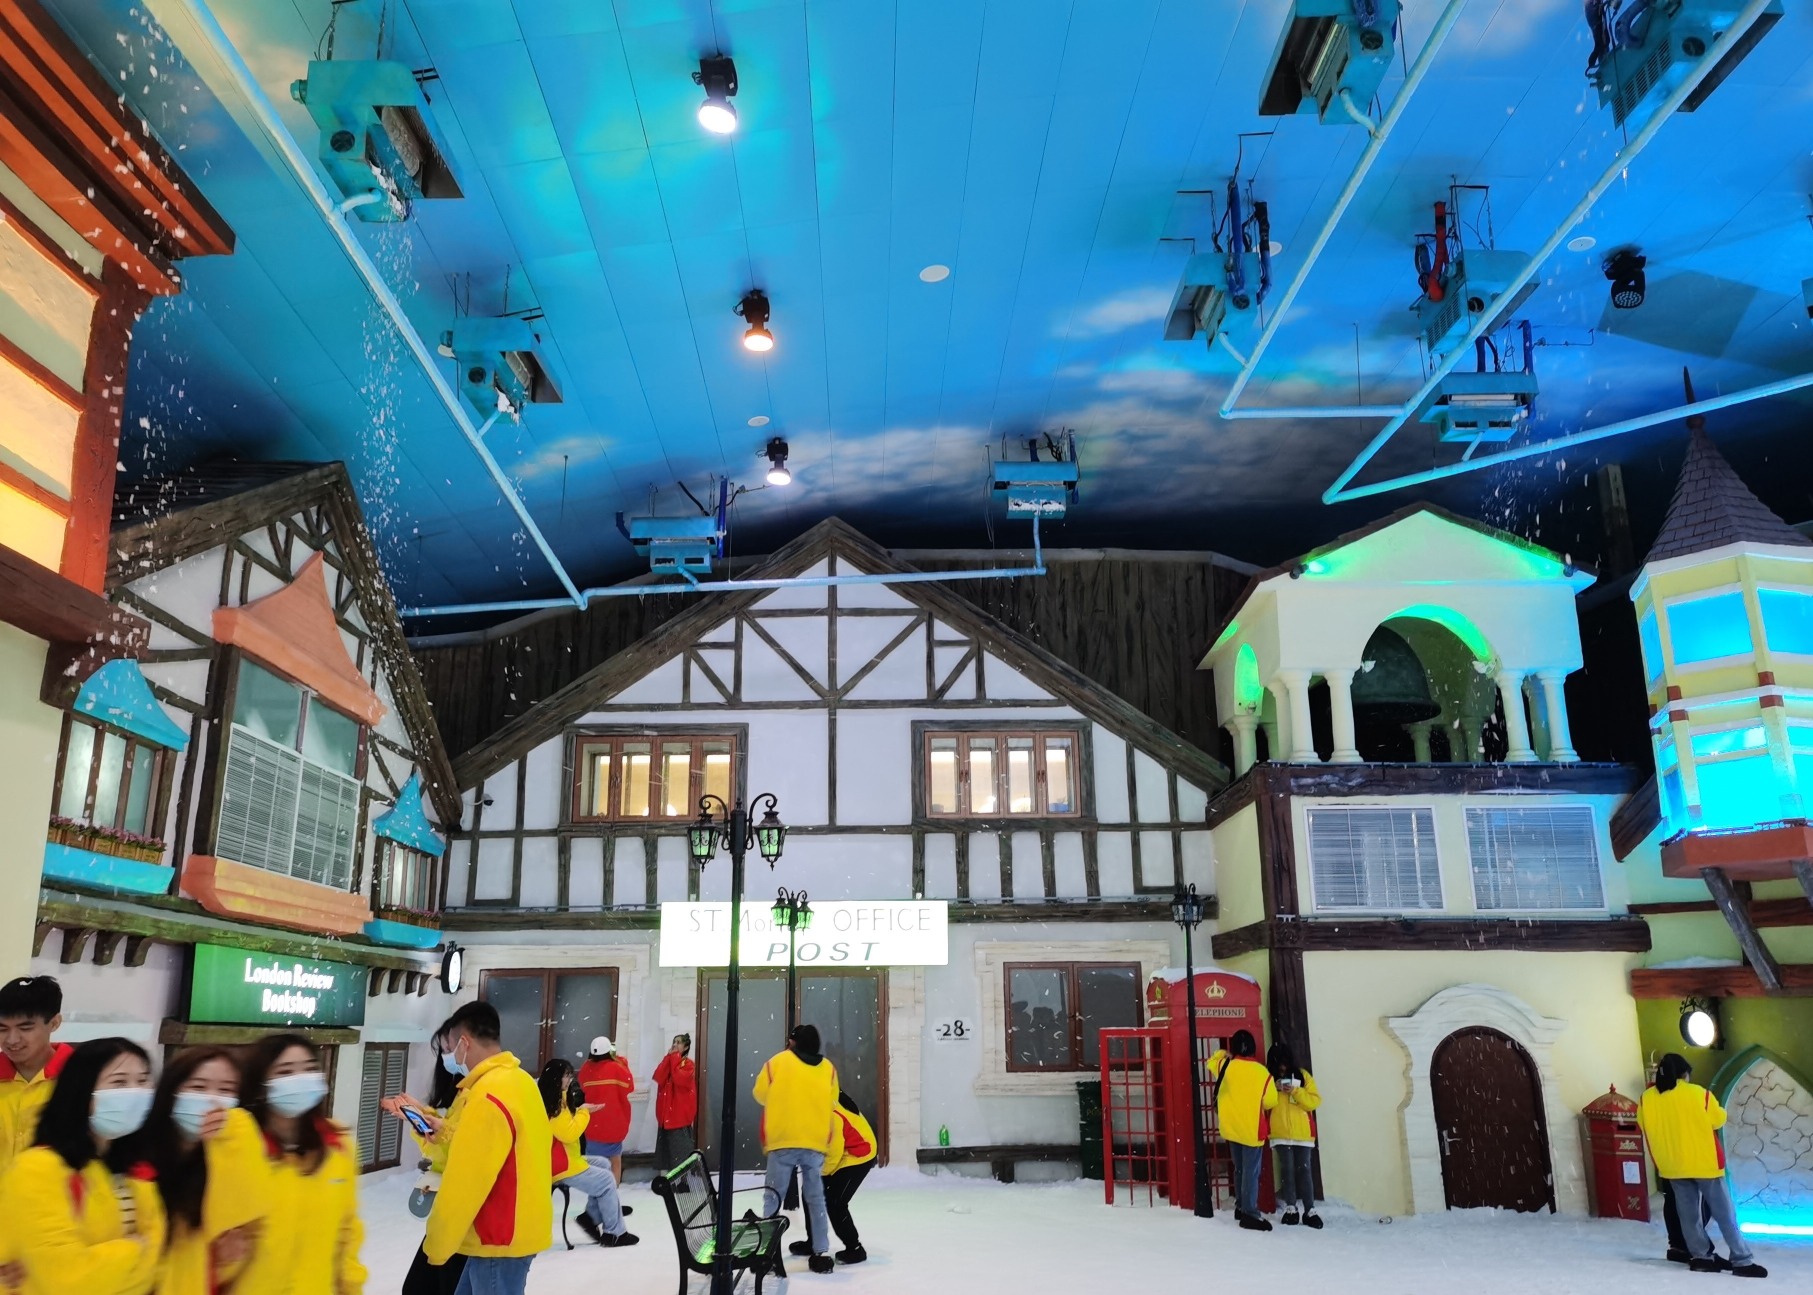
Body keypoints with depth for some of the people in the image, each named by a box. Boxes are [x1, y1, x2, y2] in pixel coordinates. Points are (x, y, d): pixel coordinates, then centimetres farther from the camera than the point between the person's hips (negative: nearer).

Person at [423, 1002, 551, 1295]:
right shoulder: (520, 1081, 7)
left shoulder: (488, 1098, -22)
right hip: (516, 1229, 9)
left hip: (500, 1238, -9)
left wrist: (436, 1245, -8)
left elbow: (464, 1185, -19)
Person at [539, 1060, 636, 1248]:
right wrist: (583, 1112, -12)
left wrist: (579, 1111, 4)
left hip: (562, 1160, 10)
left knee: (603, 1164, 17)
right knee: (607, 1180, -4)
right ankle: (614, 1233, 3)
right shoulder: (552, 1103, -21)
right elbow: (568, 1133, -24)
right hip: (559, 1166, -10)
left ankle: (592, 1215, 10)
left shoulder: (554, 1099, 10)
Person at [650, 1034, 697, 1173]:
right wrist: (669, 1057, -7)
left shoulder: (689, 1064, -4)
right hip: (666, 1110, 6)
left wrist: (675, 1058, -13)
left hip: (681, 1111, -6)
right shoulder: (669, 1061, 14)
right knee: (665, 1141, 8)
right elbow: (658, 1078, -3)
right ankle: (664, 1173, 13)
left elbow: (679, 1079, -23)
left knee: (680, 1141, -8)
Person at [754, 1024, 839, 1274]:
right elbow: (831, 1103, 14)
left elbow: (760, 1094, 8)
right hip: (816, 1141, 2)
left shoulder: (778, 1061, 1)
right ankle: (821, 1254, 8)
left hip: (782, 1140, -2)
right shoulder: (828, 1068, 8)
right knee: (816, 1198, 10)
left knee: (773, 1196, 6)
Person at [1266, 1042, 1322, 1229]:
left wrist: (1296, 1092, -16)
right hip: (1280, 1133, 0)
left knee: (1304, 1170, 0)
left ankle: (1309, 1210, 4)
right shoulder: (1269, 1078, 5)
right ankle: (1291, 1209, 6)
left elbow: (1315, 1101, -3)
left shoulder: (1303, 1076, 4)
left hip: (1303, 1133, 0)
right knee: (1287, 1170, -2)